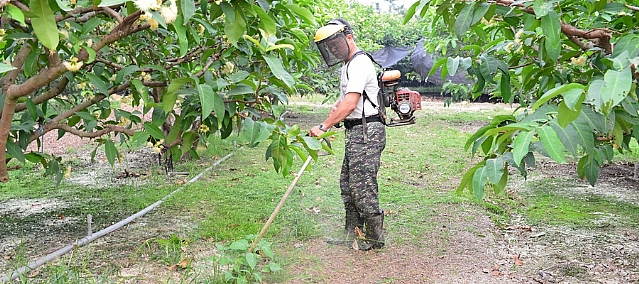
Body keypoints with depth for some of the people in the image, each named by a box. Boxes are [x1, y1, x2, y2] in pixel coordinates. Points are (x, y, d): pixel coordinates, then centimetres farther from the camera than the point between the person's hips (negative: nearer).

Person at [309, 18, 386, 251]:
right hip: (355, 133, 11)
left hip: (366, 132, -11)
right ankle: (352, 235, 23)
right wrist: (334, 109, 5)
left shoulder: (359, 64, -14)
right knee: (347, 185, 14)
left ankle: (374, 239, 6)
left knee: (363, 187, -7)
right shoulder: (348, 66, 20)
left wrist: (323, 127, -22)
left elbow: (350, 103, -23)